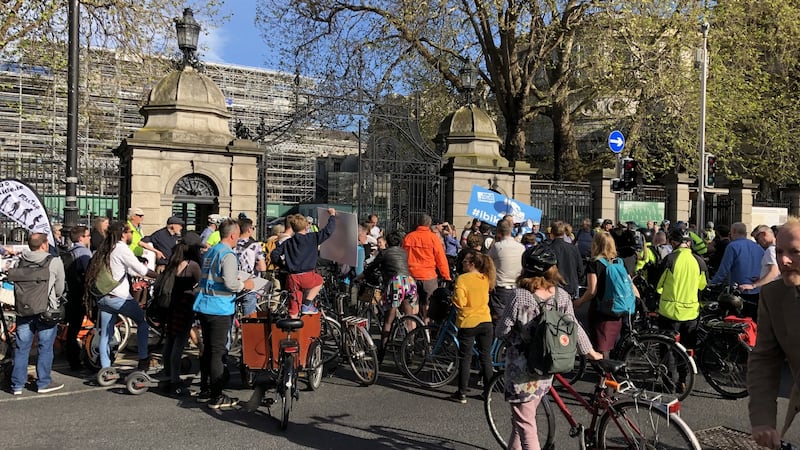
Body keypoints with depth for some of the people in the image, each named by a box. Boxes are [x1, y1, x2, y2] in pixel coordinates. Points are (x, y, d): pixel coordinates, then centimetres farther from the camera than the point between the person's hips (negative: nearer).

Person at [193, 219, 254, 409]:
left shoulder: (210, 252, 14)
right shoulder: (228, 255, -14)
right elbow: (230, 283, -23)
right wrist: (244, 285, -4)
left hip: (203, 307, 9)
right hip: (220, 309, -9)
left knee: (208, 349, 17)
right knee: (218, 352, -2)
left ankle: (204, 391, 26)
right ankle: (216, 397, 4)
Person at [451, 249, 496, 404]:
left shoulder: (462, 279, -15)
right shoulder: (485, 279, 2)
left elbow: (459, 302, -21)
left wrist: (453, 295, -2)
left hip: (468, 323, -4)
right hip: (485, 322, 4)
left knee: (465, 358, 4)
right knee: (486, 357, 13)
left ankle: (462, 393, 8)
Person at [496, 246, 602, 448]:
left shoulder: (521, 296, -20)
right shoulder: (562, 296, -5)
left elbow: (501, 331, -14)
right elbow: (575, 328, 4)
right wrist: (590, 352, 20)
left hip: (521, 369, -6)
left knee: (526, 427, 3)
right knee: (519, 420, 24)